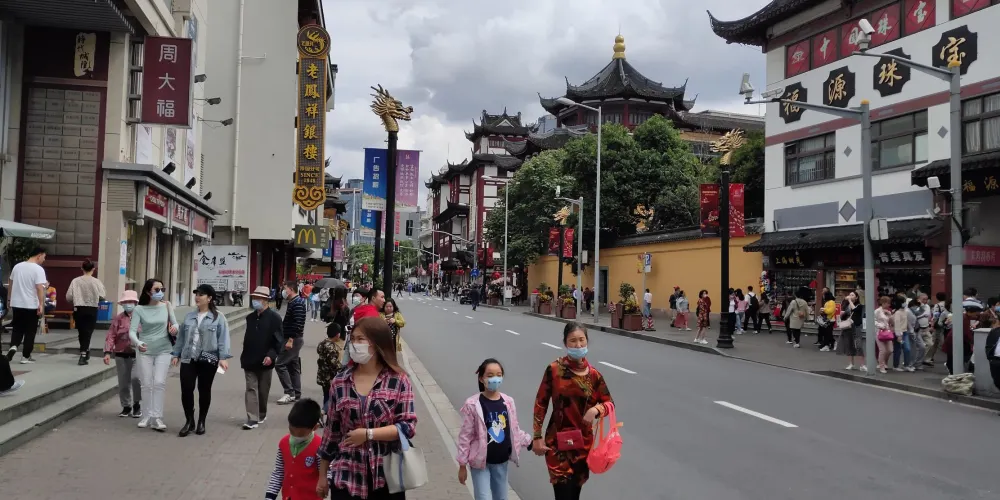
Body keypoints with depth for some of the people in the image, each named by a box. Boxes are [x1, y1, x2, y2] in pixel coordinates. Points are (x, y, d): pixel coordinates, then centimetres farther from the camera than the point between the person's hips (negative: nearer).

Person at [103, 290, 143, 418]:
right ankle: (126, 406, 25)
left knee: (136, 378, -18)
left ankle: (137, 404, 3)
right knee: (123, 383, 8)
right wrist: (108, 352, -10)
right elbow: (111, 336, -2)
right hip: (121, 356, 3)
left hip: (137, 355, -3)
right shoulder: (118, 319, 4)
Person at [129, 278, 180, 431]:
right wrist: (138, 343, -33)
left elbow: (175, 323, 10)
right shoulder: (139, 309, -6)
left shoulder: (166, 306, -2)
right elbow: (132, 331, -13)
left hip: (163, 351, 0)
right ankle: (148, 415, 21)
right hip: (145, 351, 0)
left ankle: (156, 417, -4)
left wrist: (175, 327, -15)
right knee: (147, 384, 7)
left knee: (159, 382, -10)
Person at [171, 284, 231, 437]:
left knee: (204, 390, 7)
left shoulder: (218, 317, -4)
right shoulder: (189, 316, 10)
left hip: (208, 360, -3)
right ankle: (189, 421, 11)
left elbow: (223, 338, -9)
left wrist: (223, 357, -17)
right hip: (188, 359, 3)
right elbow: (181, 337, 15)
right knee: (186, 390, -4)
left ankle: (201, 422, 21)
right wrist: (176, 354, 12)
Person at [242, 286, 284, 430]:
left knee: (263, 390, 10)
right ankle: (252, 419, -3)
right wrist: (244, 356, 14)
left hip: (265, 361, -4)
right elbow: (247, 338, 17)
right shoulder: (250, 317, 10)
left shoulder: (274, 317, -9)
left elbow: (279, 340, -12)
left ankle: (261, 415, 26)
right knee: (251, 389, -2)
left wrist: (271, 355, -21)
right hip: (250, 361, 4)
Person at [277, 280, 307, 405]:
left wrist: (290, 340, -25)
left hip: (293, 340, -10)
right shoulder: (293, 302, 16)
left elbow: (298, 323, -25)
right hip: (292, 339, 10)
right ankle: (296, 394, 17)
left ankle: (289, 392, -7)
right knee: (293, 366, 12)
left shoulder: (297, 303, -17)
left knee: (280, 364, -10)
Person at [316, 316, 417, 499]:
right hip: (347, 476, 2)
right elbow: (331, 430, 7)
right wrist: (323, 475, 10)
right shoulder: (340, 382, 1)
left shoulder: (398, 381, -6)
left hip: (387, 475, -2)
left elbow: (408, 426, -10)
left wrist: (368, 434, -18)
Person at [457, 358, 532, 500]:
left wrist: (530, 442, 3)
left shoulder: (508, 402, -2)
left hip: (501, 461, 5)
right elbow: (465, 436, -9)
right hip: (480, 462, -5)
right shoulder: (472, 404, -15)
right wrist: (462, 465, -6)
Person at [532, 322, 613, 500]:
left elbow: (609, 403, 8)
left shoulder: (593, 374, -2)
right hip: (558, 443, -4)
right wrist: (537, 437, -5)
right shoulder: (554, 369, -11)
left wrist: (596, 410, -14)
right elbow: (540, 404, -5)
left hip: (583, 443, 4)